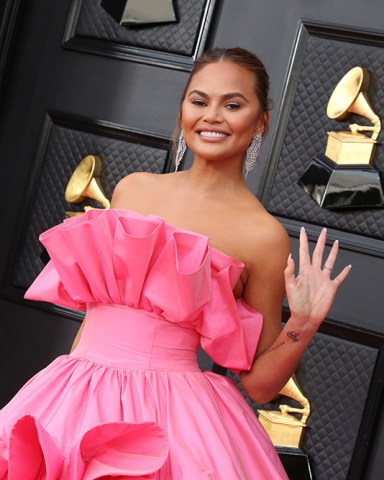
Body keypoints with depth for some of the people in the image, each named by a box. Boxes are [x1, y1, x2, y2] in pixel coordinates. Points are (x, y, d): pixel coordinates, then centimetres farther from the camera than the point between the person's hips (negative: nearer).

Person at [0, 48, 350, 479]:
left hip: (169, 412, -4)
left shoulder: (264, 236, -6)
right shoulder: (133, 189, 6)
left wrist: (302, 326, -17)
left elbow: (258, 384, -1)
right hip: (76, 399, 4)